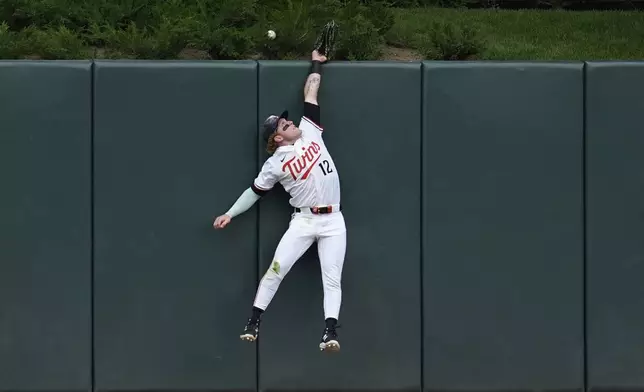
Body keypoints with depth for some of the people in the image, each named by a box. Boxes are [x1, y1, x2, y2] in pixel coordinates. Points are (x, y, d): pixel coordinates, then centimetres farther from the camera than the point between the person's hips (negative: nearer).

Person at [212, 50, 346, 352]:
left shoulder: (308, 131, 5)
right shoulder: (275, 164, -2)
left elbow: (310, 93, 10)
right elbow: (255, 191, 6)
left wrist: (316, 64, 15)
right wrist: (230, 214, 1)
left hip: (332, 220, 2)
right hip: (303, 220, -2)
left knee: (332, 278, -6)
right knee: (276, 269, -9)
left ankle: (330, 331, -10)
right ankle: (254, 322, 1)